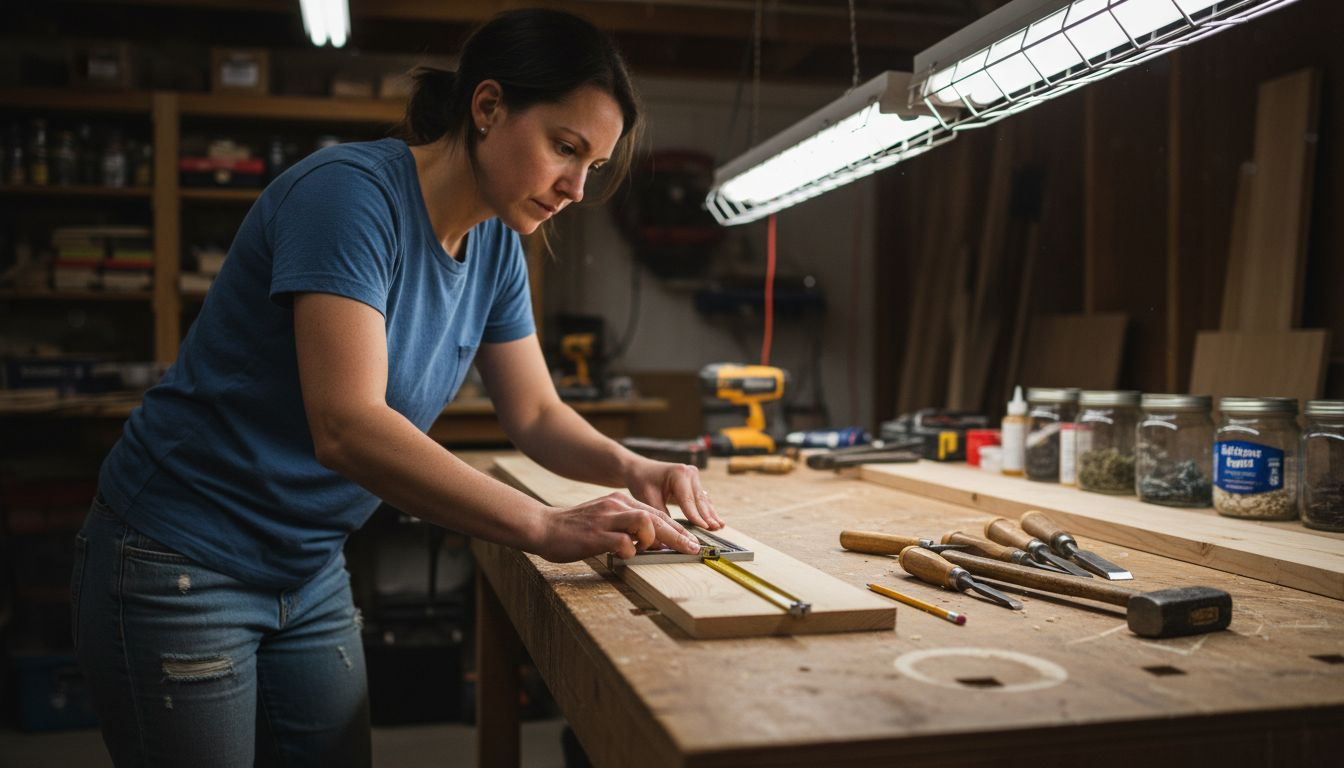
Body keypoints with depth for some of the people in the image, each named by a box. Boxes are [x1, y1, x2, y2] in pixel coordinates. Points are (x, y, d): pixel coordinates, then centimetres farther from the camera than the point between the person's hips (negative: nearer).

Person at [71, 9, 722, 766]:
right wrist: (547, 527, -35)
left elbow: (537, 414, 7)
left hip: (311, 575, 7)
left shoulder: (496, 246, 0)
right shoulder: (351, 191, -24)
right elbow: (347, 427, -33)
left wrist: (631, 469, -13)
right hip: (181, 569, -7)